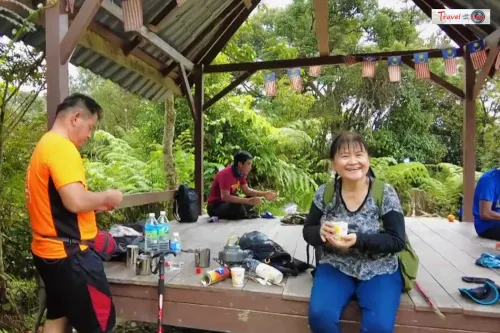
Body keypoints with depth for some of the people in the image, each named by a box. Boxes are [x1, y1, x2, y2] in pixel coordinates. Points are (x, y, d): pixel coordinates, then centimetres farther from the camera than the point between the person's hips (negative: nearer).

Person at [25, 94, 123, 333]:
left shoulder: (43, 146, 13)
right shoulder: (61, 147, -19)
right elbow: (75, 201, -28)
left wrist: (95, 205, 11)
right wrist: (107, 196, -11)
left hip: (49, 251, 10)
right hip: (68, 254, -10)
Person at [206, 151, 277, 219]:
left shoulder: (241, 173, 1)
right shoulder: (226, 174, -26)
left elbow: (246, 190, 10)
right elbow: (225, 197, -35)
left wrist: (264, 194, -3)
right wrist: (248, 201, -37)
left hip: (228, 202, 9)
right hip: (215, 206, -9)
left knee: (254, 200, 3)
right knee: (238, 207, -36)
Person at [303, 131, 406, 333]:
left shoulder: (385, 193, -10)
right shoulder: (324, 193, -5)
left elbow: (397, 241, -12)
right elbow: (307, 232, 2)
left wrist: (358, 240, -28)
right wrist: (321, 232, -22)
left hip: (378, 272, -1)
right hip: (336, 267, 1)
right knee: (319, 314, -23)